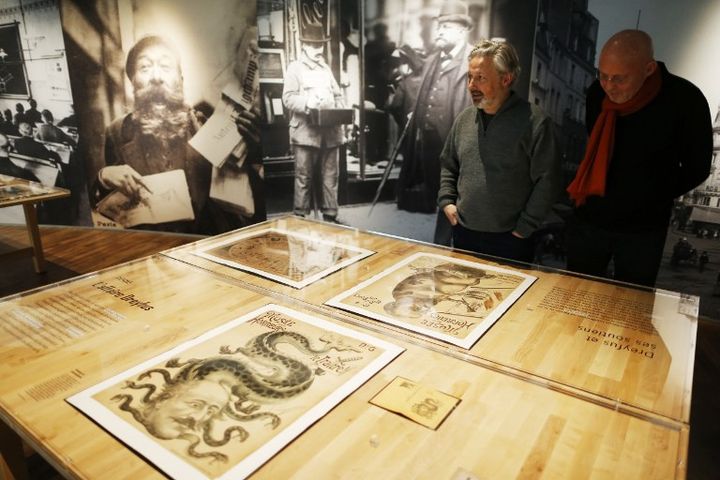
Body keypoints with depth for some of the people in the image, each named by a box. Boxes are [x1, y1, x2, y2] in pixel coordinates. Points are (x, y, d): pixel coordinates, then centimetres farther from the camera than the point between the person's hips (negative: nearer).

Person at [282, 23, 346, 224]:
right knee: (304, 178, -3)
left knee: (330, 176, 6)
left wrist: (340, 111, 1)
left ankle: (330, 215, 14)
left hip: (330, 131, 5)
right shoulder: (295, 67, 5)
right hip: (306, 132, -5)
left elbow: (338, 96, 21)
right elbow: (288, 98, -6)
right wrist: (307, 105, -23)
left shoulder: (326, 68, 22)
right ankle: (300, 217, 5)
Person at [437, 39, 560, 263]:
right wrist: (446, 200, 4)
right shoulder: (464, 118, 5)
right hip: (463, 233, 5)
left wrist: (525, 227, -10)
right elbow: (448, 165, 17)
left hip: (510, 239, -4)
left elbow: (546, 180, -11)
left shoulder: (534, 122, -11)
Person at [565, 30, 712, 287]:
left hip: (643, 230, -2)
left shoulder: (685, 100, -16)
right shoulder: (597, 92, -7)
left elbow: (696, 168, -3)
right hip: (587, 220, 3)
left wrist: (651, 199, 0)